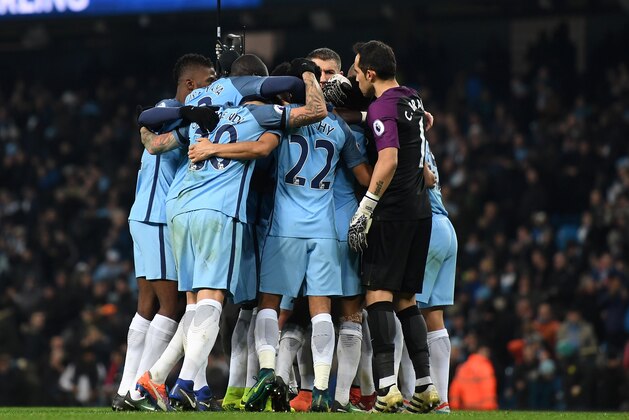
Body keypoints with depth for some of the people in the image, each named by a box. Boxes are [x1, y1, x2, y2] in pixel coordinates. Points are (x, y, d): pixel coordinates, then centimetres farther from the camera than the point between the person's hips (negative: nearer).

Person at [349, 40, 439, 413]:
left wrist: (365, 210, -23)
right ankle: (426, 387, 10)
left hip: (394, 210, -8)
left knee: (379, 291, -9)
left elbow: (389, 160, -24)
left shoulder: (382, 108, -13)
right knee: (405, 299, 13)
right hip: (422, 209, 8)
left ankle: (388, 386, -20)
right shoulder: (413, 102, 13)